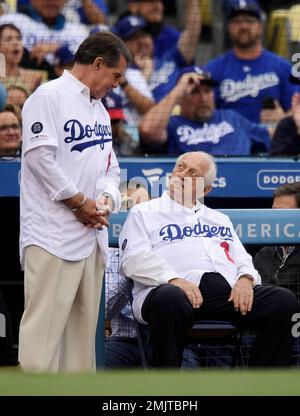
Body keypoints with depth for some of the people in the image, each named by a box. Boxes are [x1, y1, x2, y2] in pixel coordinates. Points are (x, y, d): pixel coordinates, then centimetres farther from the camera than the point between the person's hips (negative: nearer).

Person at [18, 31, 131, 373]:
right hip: (53, 233, -9)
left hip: (91, 233, 9)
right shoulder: (49, 97, -6)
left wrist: (107, 199, 1)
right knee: (45, 321, -13)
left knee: (84, 323, 9)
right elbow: (40, 156, -15)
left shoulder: (99, 109, 21)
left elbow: (109, 166, 23)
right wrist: (79, 202, -11)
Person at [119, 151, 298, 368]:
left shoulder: (219, 219, 36)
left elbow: (242, 259, 26)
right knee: (170, 300, -43)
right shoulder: (144, 213, 21)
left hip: (229, 290, 4)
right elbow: (134, 260, 4)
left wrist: (245, 279, -1)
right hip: (178, 287, -4)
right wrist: (174, 280, -14)